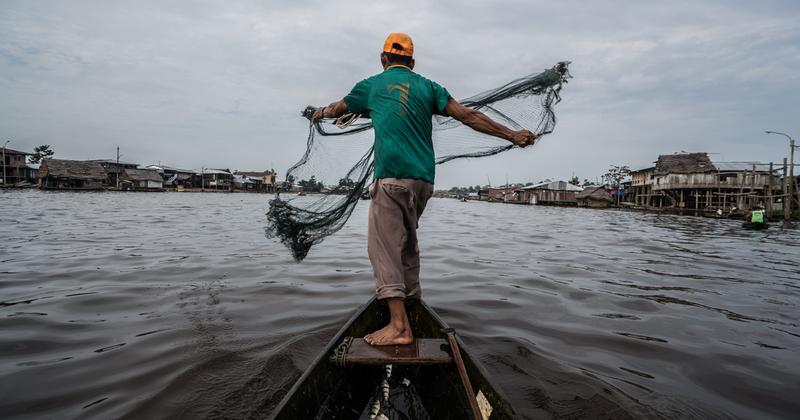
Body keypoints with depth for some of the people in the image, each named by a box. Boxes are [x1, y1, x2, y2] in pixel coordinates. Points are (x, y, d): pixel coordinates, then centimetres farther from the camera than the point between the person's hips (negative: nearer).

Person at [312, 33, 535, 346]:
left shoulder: (372, 85, 12)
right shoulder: (428, 87, 16)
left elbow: (337, 109, 29)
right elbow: (469, 116, 7)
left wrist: (321, 112, 52)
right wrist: (512, 135, 10)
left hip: (392, 176, -5)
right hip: (424, 179, 5)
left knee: (384, 246, -6)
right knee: (406, 241, 21)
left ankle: (399, 326, -13)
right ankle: (413, 302, 33)